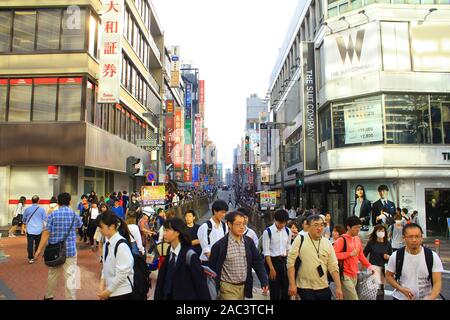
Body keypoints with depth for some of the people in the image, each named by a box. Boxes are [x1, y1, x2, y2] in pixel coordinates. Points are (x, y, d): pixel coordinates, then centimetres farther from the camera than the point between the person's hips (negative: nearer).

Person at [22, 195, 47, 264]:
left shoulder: (27, 209, -3)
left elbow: (24, 218, 12)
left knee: (30, 244, -1)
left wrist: (25, 223, 33)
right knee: (37, 244, 16)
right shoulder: (41, 209, -5)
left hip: (30, 230, -1)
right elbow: (45, 219, 0)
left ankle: (31, 258, -5)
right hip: (39, 230, 1)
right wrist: (44, 227, 16)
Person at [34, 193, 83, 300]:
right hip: (70, 250, -1)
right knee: (70, 276, -1)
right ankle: (71, 298, 0)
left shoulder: (52, 215, -5)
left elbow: (46, 233, -11)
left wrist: (39, 250, -7)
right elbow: (79, 224, 22)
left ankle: (49, 296, 37)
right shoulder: (74, 215, 0)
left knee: (52, 274, 19)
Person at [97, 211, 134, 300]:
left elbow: (122, 273, -20)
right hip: (110, 290, 7)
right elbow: (105, 266, 11)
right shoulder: (107, 243, 2)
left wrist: (108, 290, -11)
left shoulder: (121, 245, -21)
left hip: (122, 292, -7)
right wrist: (102, 283, 0)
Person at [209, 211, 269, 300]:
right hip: (228, 287, -4)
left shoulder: (249, 242, 0)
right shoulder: (219, 245, -13)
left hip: (244, 286, 5)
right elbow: (212, 267, -6)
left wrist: (264, 281, -4)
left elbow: (257, 262, 4)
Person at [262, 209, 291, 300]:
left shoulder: (288, 231, 3)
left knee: (286, 288, 11)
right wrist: (271, 268, -14)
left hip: (284, 261, 5)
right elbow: (266, 252, -12)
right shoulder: (268, 232, -12)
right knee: (274, 289, 4)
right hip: (272, 261, -4)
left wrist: (287, 261, 6)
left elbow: (288, 248, 12)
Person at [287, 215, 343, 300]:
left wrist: (338, 287, 0)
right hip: (305, 287, -4)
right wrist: (292, 284, -11)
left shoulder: (327, 243, 3)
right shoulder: (300, 240, -8)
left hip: (324, 287, 4)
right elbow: (290, 262, -8)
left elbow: (333, 267, 5)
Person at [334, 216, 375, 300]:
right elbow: (334, 255, -18)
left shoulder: (358, 239, 12)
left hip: (354, 274, 7)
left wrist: (369, 265, 10)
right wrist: (350, 254, -17)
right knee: (353, 298, -11)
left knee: (346, 297, 13)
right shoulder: (341, 240, -12)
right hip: (345, 275, -7)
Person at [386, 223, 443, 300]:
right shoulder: (396, 256, -10)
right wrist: (401, 289, -15)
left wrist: (431, 298, -27)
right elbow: (389, 276, 1)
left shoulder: (433, 257, -10)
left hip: (425, 297, 0)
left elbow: (437, 282, -11)